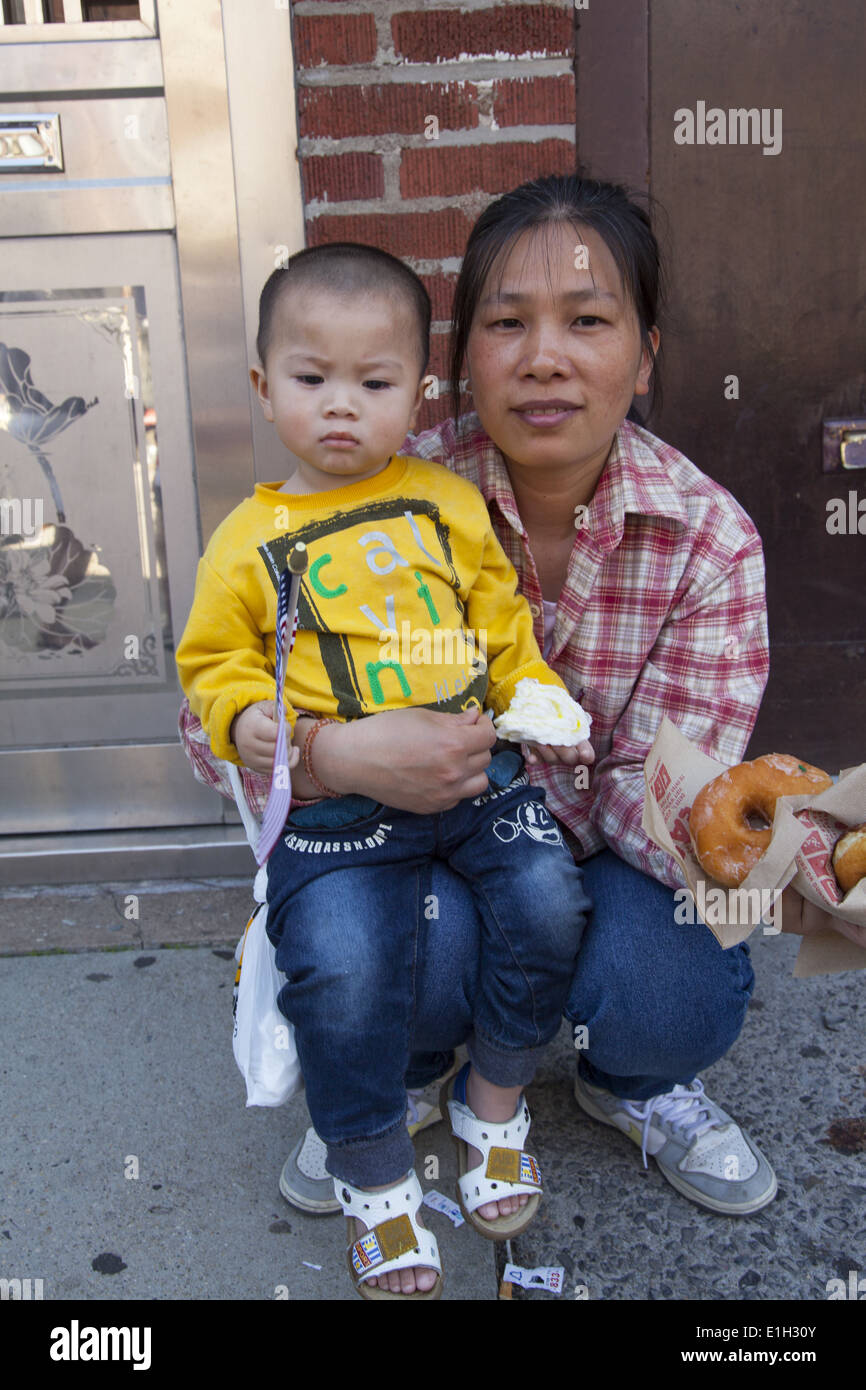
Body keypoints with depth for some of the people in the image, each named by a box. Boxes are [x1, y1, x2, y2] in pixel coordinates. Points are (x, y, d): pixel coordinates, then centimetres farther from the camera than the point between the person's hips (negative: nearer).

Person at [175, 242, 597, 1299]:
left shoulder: (449, 504, 10)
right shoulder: (249, 542, 4)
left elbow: (502, 622, 17)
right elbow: (215, 661, 11)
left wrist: (543, 705, 4)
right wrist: (247, 717, -9)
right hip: (333, 797, -2)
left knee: (548, 903, -13)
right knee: (342, 966, -19)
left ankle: (492, 1104, 17)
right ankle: (376, 1180, 10)